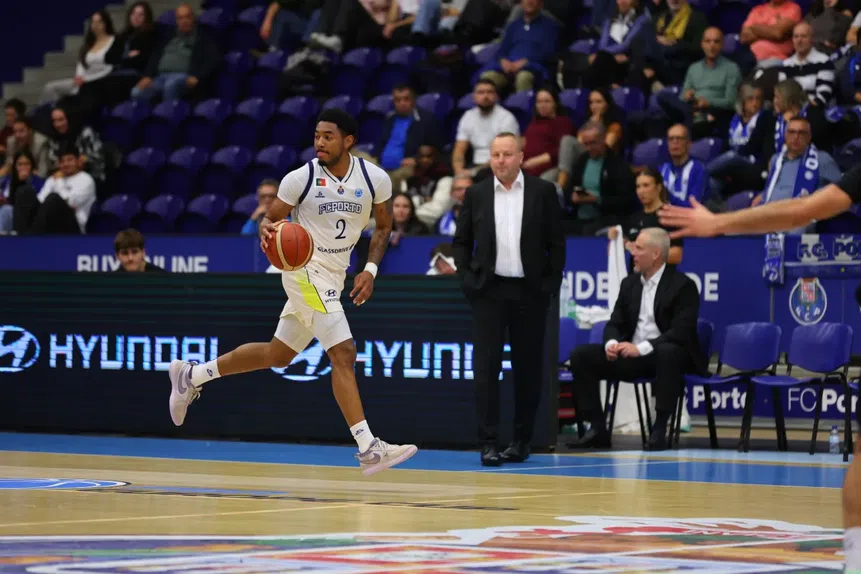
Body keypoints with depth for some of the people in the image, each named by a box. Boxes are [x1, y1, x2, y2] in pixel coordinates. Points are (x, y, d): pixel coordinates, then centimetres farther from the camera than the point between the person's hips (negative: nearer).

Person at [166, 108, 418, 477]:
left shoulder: (375, 179, -5)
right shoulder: (301, 178, -13)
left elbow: (383, 226, 10)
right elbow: (271, 218, -2)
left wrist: (370, 269, -3)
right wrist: (267, 232, -26)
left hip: (333, 276, 6)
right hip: (306, 270, -6)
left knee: (277, 354, 17)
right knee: (343, 354, -16)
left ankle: (192, 375, 32)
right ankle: (368, 448, -17)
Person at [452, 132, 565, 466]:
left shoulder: (543, 192, 2)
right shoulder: (476, 195, 5)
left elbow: (557, 243, 3)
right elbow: (461, 242, 11)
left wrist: (551, 284, -3)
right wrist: (467, 279, 0)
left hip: (530, 291, 0)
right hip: (489, 291, 0)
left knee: (528, 369, 5)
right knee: (486, 367, -6)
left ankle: (522, 441, 15)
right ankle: (488, 442, -5)